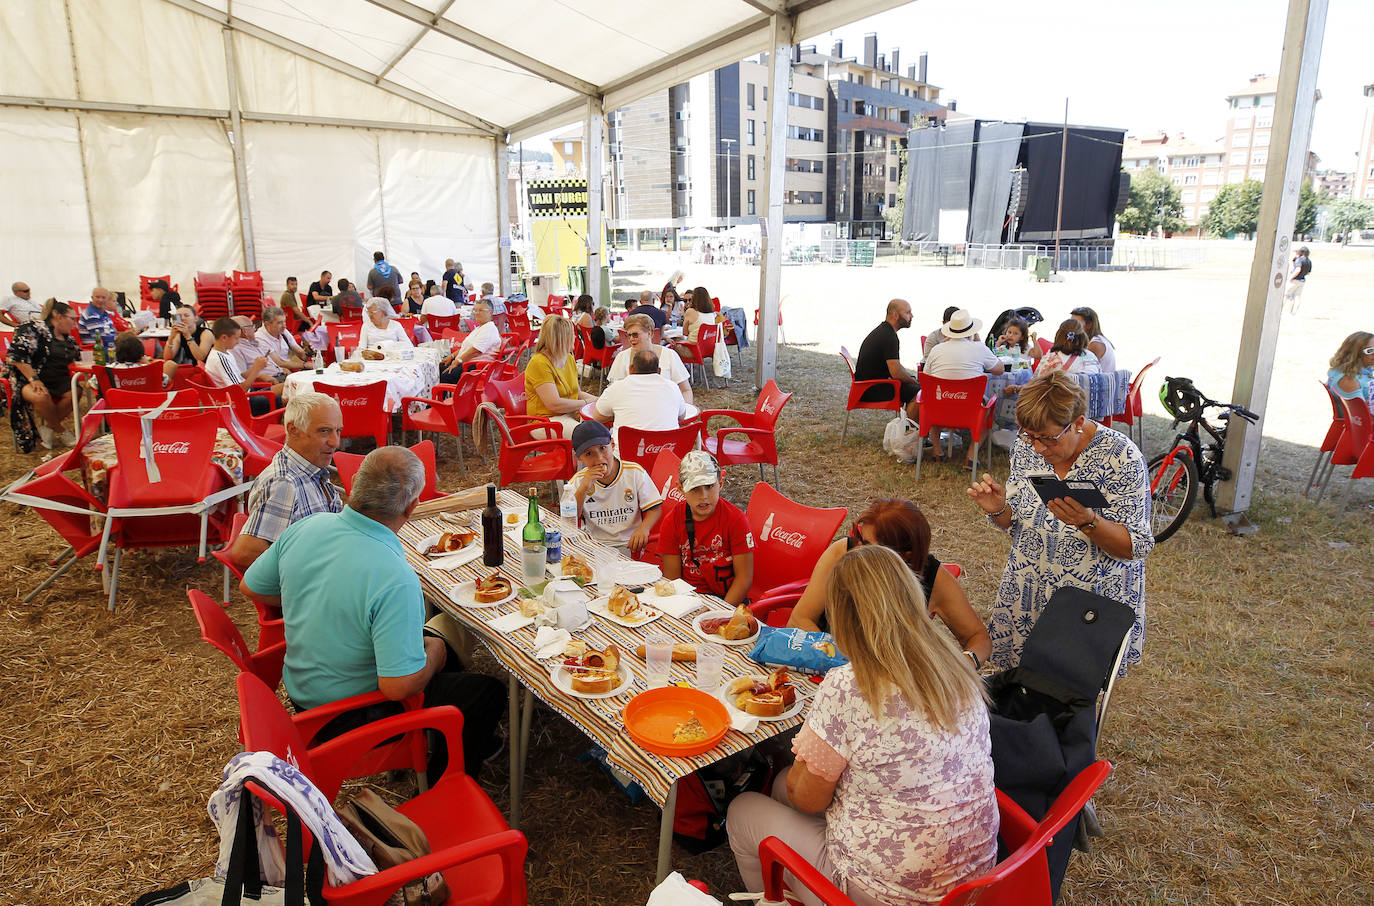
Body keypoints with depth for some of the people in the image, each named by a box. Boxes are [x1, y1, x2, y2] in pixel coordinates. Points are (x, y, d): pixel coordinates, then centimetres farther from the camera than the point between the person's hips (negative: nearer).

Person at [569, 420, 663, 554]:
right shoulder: (578, 480, 3)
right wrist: (583, 489, -17)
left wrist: (644, 528, -22)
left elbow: (655, 509, 0)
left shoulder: (635, 472, -1)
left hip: (628, 544, -2)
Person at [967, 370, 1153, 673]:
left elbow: (1135, 547, -15)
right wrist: (998, 510, -16)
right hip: (1027, 595, 4)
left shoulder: (1121, 457, -17)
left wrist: (1088, 522, -33)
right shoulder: (1025, 446, -4)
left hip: (1094, 602, -4)